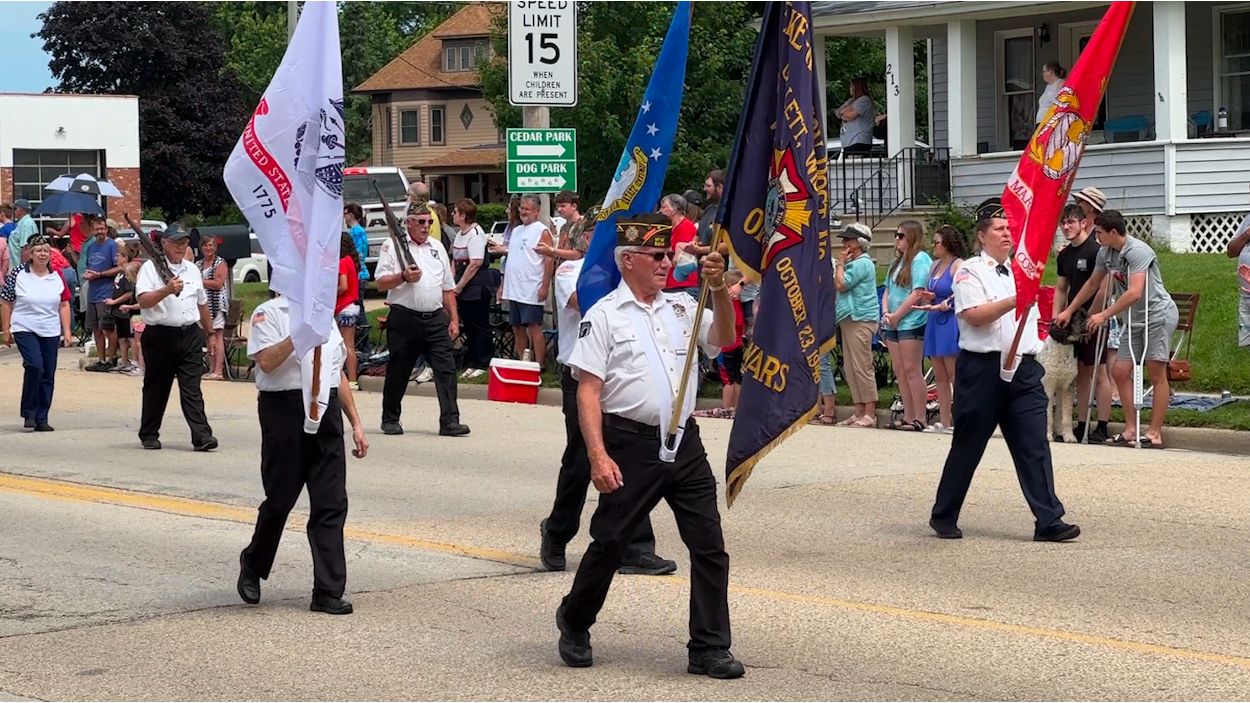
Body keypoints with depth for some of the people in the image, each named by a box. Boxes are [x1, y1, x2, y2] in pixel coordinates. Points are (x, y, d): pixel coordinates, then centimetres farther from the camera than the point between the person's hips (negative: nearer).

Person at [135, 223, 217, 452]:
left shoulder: (193, 269, 16)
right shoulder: (151, 268, -1)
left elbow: (202, 304, 25)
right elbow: (143, 301, -15)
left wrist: (209, 332, 27)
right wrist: (166, 290, -28)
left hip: (190, 335, 3)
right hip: (160, 335, -3)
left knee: (192, 389, -4)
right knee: (156, 388, 7)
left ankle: (201, 436, -13)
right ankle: (149, 435, 19)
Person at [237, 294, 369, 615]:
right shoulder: (269, 313, -2)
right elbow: (266, 362, -18)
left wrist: (356, 423, 19)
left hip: (326, 413, 6)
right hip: (285, 411, -6)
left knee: (331, 504, -1)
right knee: (280, 500, 5)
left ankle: (328, 592, 1)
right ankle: (252, 567, 31)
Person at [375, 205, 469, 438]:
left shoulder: (437, 248, 17)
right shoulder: (393, 245, 2)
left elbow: (448, 288, 19)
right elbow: (381, 283, -3)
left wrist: (454, 319, 13)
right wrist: (403, 277, -19)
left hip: (436, 318, 4)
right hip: (404, 318, -4)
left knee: (446, 368, -7)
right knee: (398, 372, 5)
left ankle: (449, 420, -9)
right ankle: (390, 420, 19)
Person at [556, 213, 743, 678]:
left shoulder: (681, 308, 13)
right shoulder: (604, 316, -3)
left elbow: (723, 340, 2)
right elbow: (587, 390, -8)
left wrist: (719, 289, -12)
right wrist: (598, 456, -16)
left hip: (684, 443, 5)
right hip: (630, 445, -5)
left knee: (709, 545, 0)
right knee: (610, 542, 6)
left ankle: (709, 649, 7)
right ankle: (574, 623, 29)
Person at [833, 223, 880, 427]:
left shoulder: (862, 263, -11)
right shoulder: (853, 263, 21)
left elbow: (840, 285, -14)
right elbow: (840, 287, 22)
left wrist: (840, 263, -6)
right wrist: (843, 263, 15)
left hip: (860, 320, -11)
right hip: (849, 319, 11)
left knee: (862, 368, -10)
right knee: (850, 370, 11)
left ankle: (869, 414, -9)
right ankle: (859, 412, 15)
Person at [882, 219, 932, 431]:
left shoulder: (920, 259, -8)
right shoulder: (898, 261, 19)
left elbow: (918, 294, -16)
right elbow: (888, 290, 21)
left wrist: (896, 316, -12)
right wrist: (886, 313, 2)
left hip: (912, 323, -9)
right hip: (893, 324, 9)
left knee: (912, 370, -9)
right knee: (900, 371, 8)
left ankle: (919, 419, -6)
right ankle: (908, 416, 12)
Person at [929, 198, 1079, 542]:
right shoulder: (970, 271, -2)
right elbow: (974, 315, -18)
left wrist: (1033, 351, 15)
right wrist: (1014, 302, -26)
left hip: (1023, 369, 5)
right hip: (983, 368, -5)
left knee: (1034, 446, -4)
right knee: (968, 446, 4)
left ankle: (1049, 521, -7)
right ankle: (944, 515, 18)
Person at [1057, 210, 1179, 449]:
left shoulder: (1137, 251, -21)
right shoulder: (1105, 253, 5)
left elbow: (1135, 292, -29)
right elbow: (1093, 283, 20)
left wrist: (1104, 315, -26)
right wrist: (1068, 311, 21)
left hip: (1159, 314, -9)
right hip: (1134, 319, 9)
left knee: (1156, 373, -6)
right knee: (1120, 372, 4)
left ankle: (1155, 434, -5)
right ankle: (1131, 430, 8)